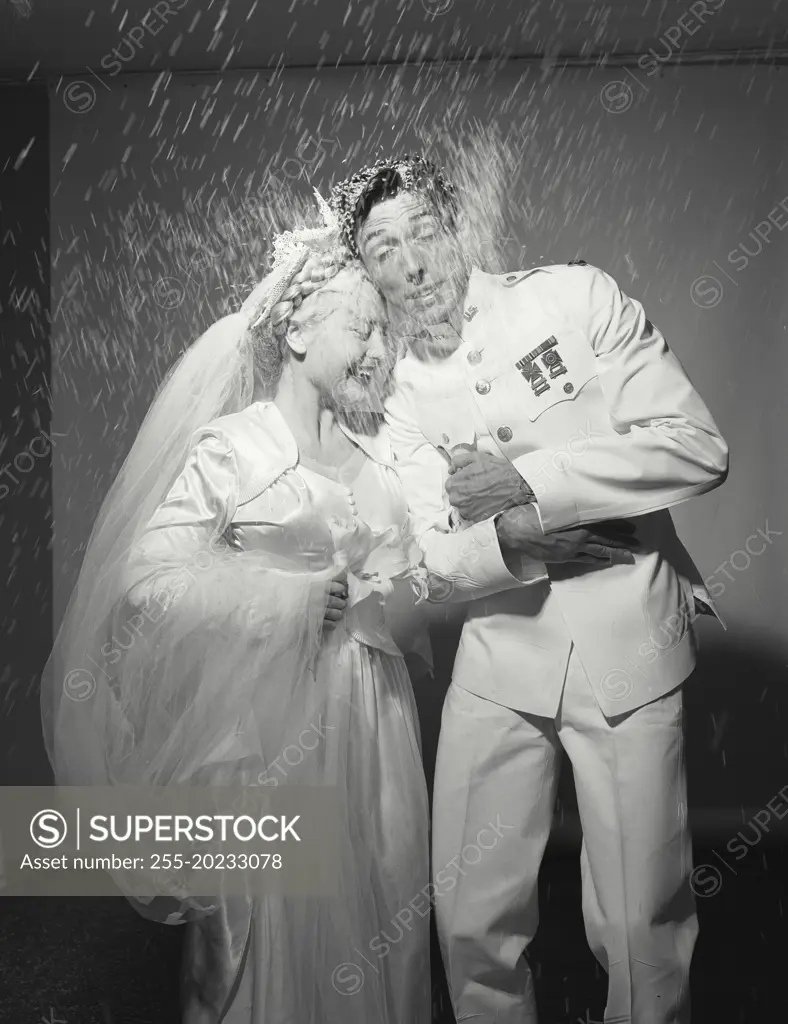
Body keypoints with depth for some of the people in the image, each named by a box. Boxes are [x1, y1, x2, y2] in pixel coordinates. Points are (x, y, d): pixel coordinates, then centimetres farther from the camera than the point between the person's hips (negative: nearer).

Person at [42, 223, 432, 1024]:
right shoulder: (229, 449, -9)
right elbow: (146, 576, -14)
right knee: (283, 917, 8)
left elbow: (404, 556, 15)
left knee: (379, 903, 15)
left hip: (372, 705, 5)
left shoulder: (377, 441, 8)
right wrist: (292, 601, -18)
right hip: (275, 714, -5)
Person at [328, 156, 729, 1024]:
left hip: (625, 647, -2)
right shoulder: (403, 399, 3)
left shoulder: (575, 297, -5)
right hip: (500, 653, 3)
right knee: (471, 912, 12)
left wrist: (531, 479, -17)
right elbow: (443, 563, -3)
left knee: (640, 923, 5)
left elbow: (698, 449, -10)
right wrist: (542, 533, -20)